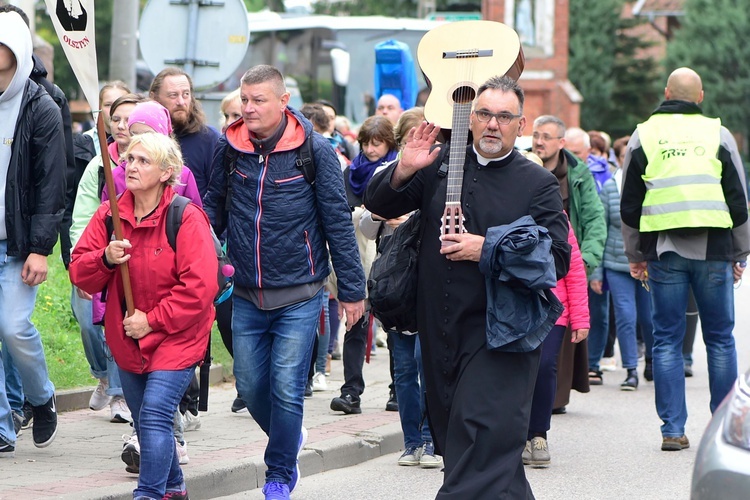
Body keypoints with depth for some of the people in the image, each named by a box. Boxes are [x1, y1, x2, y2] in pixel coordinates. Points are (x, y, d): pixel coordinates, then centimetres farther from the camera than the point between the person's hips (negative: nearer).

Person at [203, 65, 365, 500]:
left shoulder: (315, 150, -9)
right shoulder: (229, 148, 1)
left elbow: (338, 222, -5)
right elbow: (214, 209, 13)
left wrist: (352, 289, -4)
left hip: (299, 296, -4)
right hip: (246, 297, 4)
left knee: (287, 390, -3)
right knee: (250, 387, 9)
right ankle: (290, 439, 37)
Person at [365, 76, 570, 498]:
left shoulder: (538, 184, 0)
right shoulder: (442, 164, 10)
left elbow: (557, 258, -8)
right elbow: (379, 206, 12)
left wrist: (489, 250, -16)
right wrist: (404, 170, -8)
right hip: (442, 332, 5)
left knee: (480, 436, -16)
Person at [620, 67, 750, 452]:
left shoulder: (643, 136, 6)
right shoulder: (719, 135, 4)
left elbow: (630, 204, 9)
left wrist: (635, 255, 17)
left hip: (663, 251, 0)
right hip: (712, 249, 0)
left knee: (666, 340, 4)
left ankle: (673, 430, 0)